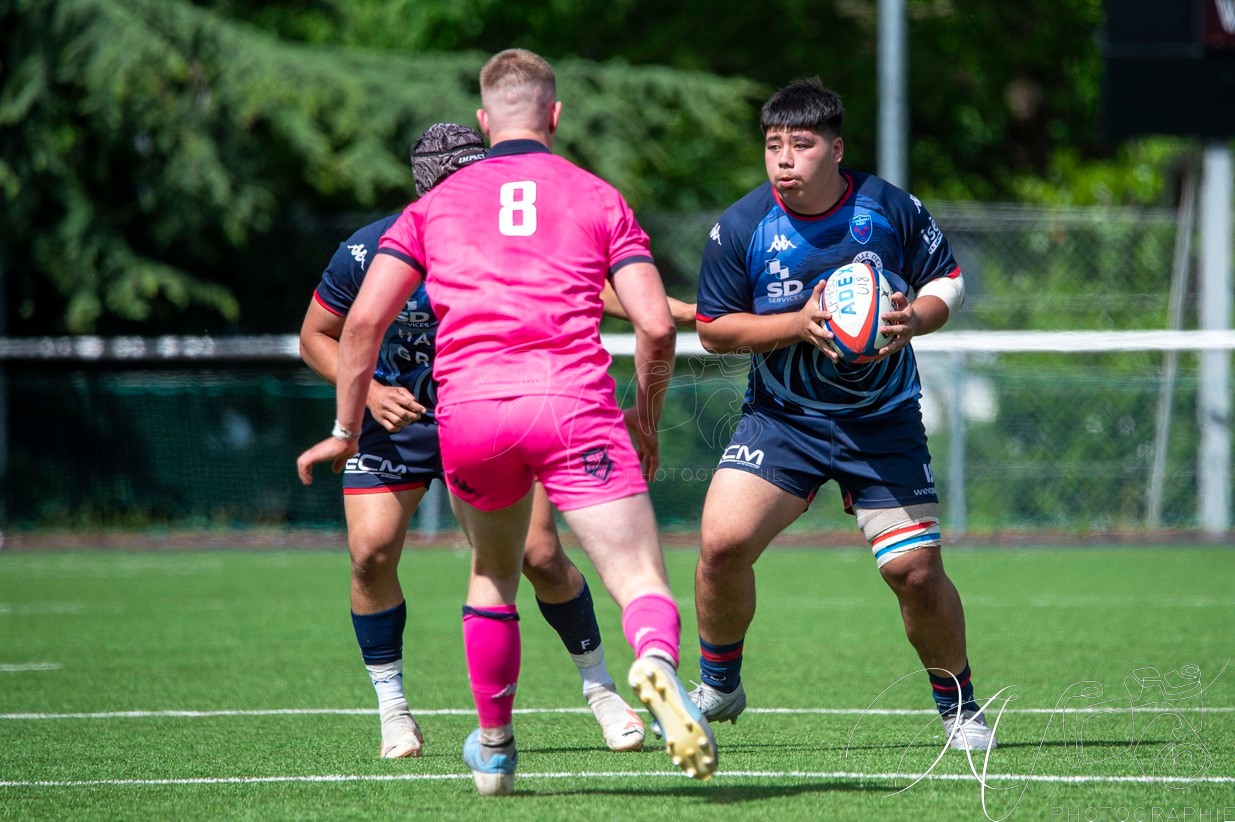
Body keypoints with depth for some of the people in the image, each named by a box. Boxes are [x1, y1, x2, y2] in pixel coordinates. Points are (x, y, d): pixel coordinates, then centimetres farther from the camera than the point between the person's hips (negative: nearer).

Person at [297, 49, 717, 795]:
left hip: (468, 413, 2)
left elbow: (365, 320, 10)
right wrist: (647, 421, 20)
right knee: (641, 582, -8)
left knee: (494, 575, 27)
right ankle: (658, 661, -42)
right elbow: (657, 324, 6)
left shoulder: (435, 205, 19)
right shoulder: (600, 199, 15)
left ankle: (494, 749, 32)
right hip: (574, 401, -2)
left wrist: (347, 432, 18)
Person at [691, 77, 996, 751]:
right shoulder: (740, 227, -9)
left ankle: (959, 707, 15)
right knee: (722, 543, -16)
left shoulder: (889, 209, -8)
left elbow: (947, 279, 5)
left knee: (915, 569, -9)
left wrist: (916, 317, -18)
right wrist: (799, 323, -19)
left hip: (883, 423, 0)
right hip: (780, 416, 0)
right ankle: (718, 685, 9)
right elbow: (714, 328, -4)